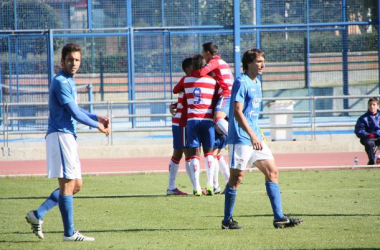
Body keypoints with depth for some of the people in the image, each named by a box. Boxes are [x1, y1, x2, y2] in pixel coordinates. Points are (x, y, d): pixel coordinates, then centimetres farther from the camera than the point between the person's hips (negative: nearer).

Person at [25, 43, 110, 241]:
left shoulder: (69, 82, 18)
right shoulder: (61, 82, -13)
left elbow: (75, 110, 28)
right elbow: (74, 113, -16)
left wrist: (97, 118, 13)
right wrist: (97, 126, -5)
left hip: (68, 137, 10)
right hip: (60, 135, -10)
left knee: (76, 185, 11)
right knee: (67, 184, -8)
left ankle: (38, 214, 9)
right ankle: (69, 233, -5)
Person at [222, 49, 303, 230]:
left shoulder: (257, 83, 16)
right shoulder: (241, 82, -12)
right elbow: (237, 112, -20)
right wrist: (252, 136, -26)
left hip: (255, 138, 9)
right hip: (241, 138, -9)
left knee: (272, 172, 3)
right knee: (236, 178, -3)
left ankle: (279, 218, 3)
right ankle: (227, 220, 6)